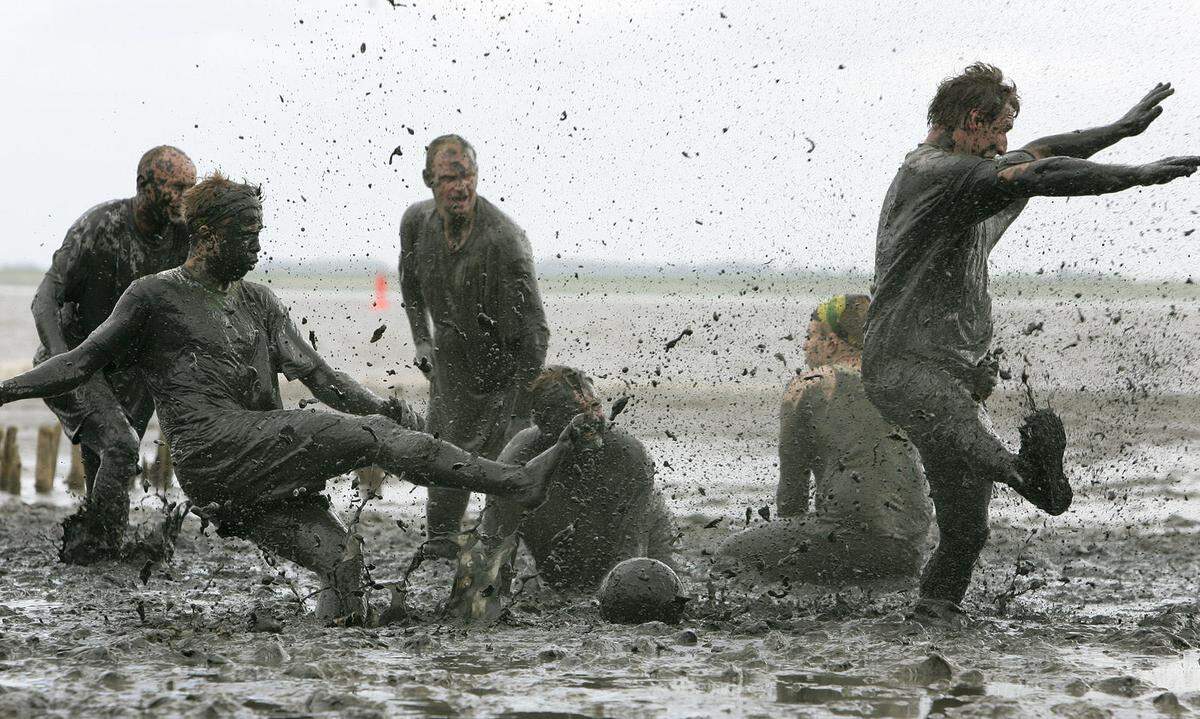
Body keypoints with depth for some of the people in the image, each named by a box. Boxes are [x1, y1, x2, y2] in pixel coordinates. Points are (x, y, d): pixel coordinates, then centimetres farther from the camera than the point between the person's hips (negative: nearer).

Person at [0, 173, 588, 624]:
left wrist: (382, 407, -4)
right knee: (370, 436, -16)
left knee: (341, 562, -13)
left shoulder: (259, 303, 21)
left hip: (259, 476, 7)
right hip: (213, 453, -7)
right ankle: (517, 481, -15)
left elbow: (313, 373, 13)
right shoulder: (154, 297, 4)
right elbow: (81, 363, 5)